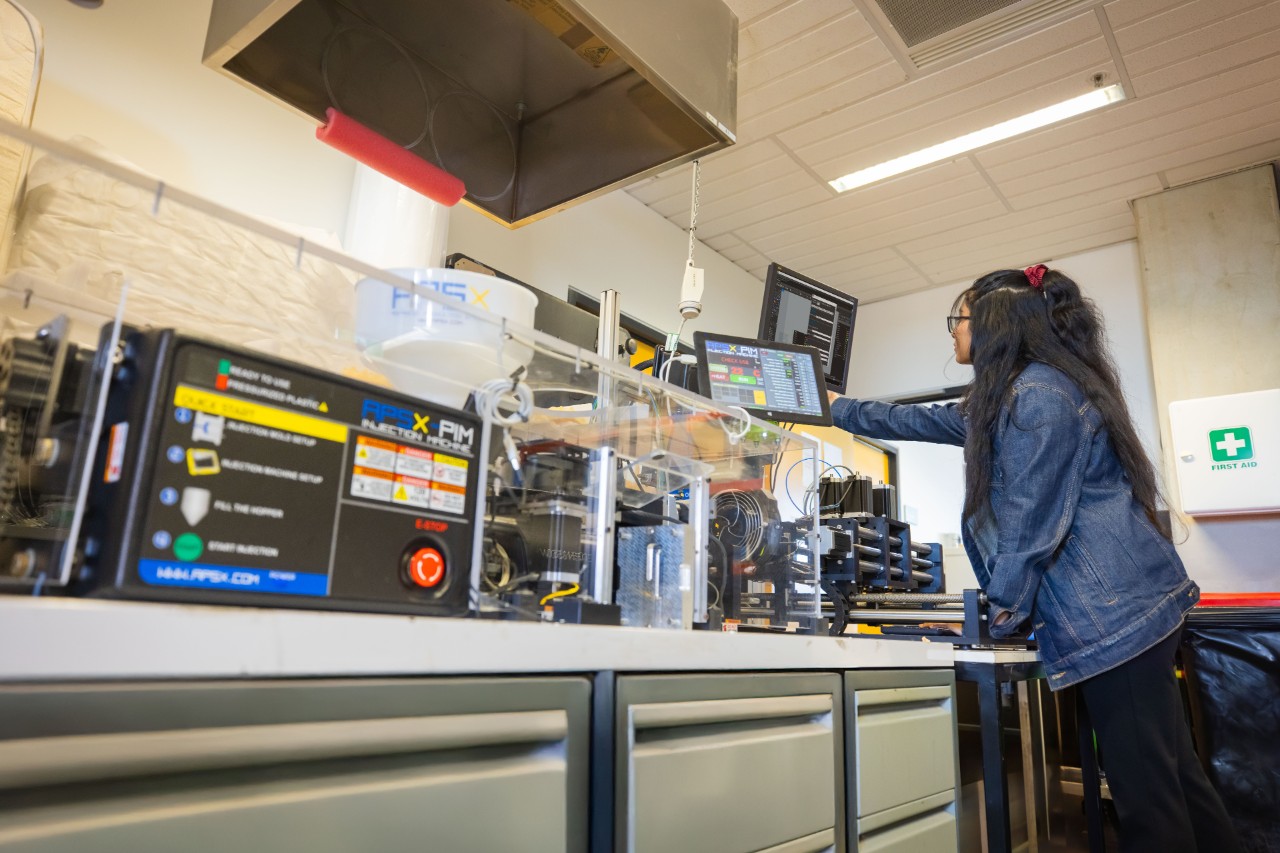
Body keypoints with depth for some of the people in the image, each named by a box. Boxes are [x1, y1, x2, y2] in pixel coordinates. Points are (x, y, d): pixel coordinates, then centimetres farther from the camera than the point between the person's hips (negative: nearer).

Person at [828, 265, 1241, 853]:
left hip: (1113, 612, -10)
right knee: (1169, 777, 15)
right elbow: (918, 422, 28)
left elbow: (1034, 522, -17)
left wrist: (1006, 610, -7)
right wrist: (836, 408, 36)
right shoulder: (997, 401, 16)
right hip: (1129, 607, 10)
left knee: (1147, 792, -1)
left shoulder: (1037, 394, -15)